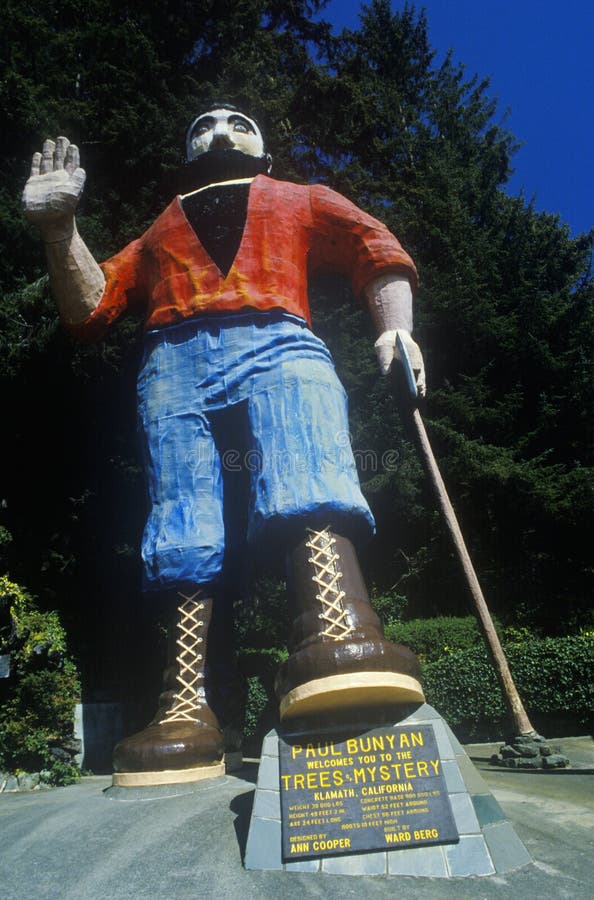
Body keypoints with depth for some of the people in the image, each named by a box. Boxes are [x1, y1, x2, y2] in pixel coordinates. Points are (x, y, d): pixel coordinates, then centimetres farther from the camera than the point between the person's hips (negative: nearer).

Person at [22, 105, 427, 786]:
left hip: (276, 343, -2)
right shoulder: (158, 232, 38)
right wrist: (59, 228, 9)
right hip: (173, 364, 2)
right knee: (184, 531, -15)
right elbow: (88, 308, 25)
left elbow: (379, 252, 18)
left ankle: (333, 631, -51)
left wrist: (396, 326, -2)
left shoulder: (300, 200, 36)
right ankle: (185, 710, -17)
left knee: (308, 476, -32)